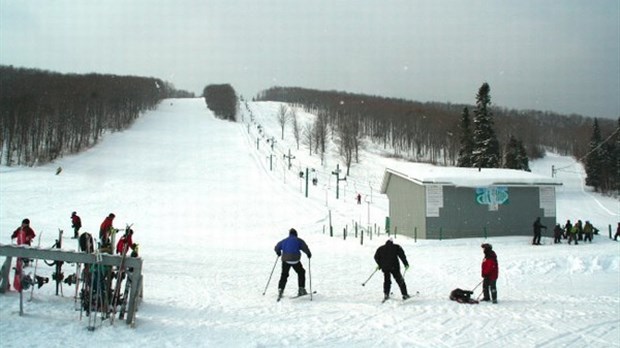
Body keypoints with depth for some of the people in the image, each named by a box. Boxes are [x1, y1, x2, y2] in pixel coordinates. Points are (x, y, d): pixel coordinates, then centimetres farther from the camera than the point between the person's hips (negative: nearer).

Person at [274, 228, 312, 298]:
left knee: (284, 275, 11)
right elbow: (305, 247, -6)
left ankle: (280, 290, -3)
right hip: (295, 260, -2)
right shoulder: (298, 240, 4)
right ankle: (301, 289, 14)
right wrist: (309, 254, 10)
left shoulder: (284, 241, 14)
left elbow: (276, 248, 16)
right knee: (301, 272, 17)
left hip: (285, 260, 2)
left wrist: (279, 253, 35)